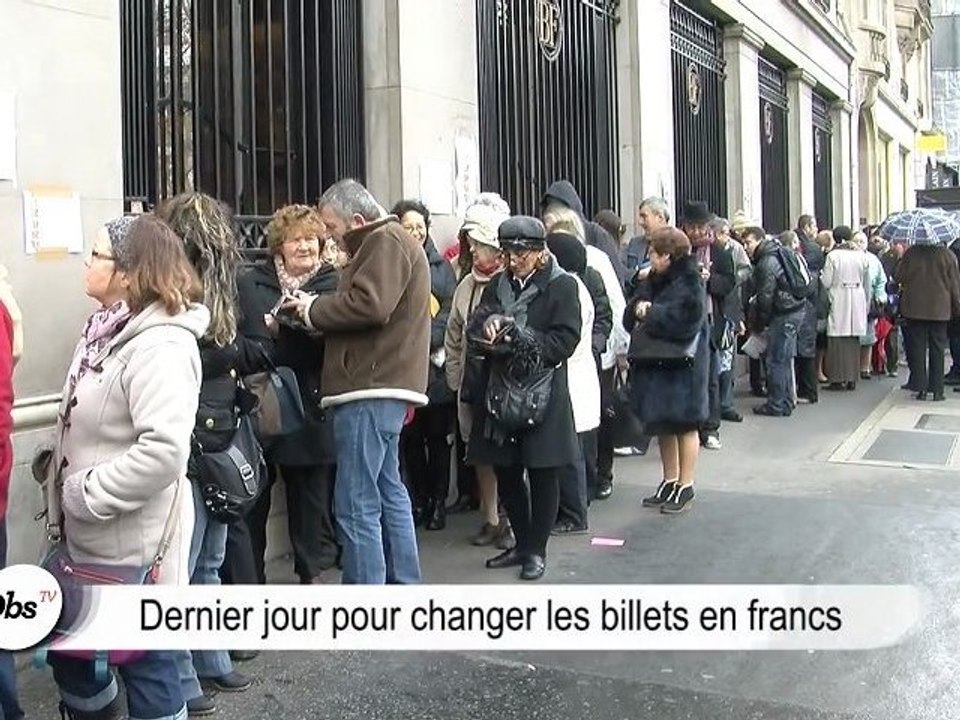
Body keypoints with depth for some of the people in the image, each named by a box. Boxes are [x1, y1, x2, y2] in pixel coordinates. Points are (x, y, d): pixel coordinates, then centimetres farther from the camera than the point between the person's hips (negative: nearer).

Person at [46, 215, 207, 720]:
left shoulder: (160, 346, -22)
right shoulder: (108, 328, 9)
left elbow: (164, 451, -33)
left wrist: (87, 495, -22)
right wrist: (63, 483, 9)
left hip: (132, 542, -9)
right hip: (88, 538, 10)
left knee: (144, 664, 7)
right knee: (68, 651, 22)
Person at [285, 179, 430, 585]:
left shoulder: (386, 242, -9)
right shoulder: (388, 243, 24)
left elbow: (369, 305, -23)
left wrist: (313, 310, -9)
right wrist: (317, 312, 5)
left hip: (371, 389, -11)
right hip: (382, 385, 11)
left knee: (356, 506, -8)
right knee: (389, 492, 18)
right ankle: (403, 584, 28)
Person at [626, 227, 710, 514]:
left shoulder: (689, 283, -15)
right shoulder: (656, 280, 7)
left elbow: (682, 321, -25)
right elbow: (632, 315, 9)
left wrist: (650, 312, -15)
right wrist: (638, 305, -13)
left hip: (683, 364, -8)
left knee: (685, 425, 4)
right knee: (662, 424, 14)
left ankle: (685, 487, 14)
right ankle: (669, 482, 27)